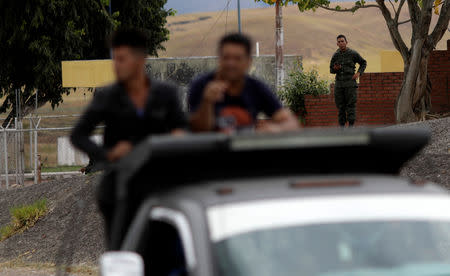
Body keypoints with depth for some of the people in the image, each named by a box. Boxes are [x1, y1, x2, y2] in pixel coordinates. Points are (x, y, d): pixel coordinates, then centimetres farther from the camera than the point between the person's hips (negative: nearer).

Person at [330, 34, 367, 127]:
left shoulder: (353, 54, -1)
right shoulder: (335, 55, 6)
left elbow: (363, 63, 13)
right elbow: (331, 70, 16)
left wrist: (359, 73, -2)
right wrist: (335, 69, -8)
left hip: (350, 83, -3)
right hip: (339, 84, 3)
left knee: (351, 105, -9)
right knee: (341, 106, 3)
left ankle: (351, 126, -10)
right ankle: (342, 126, 8)